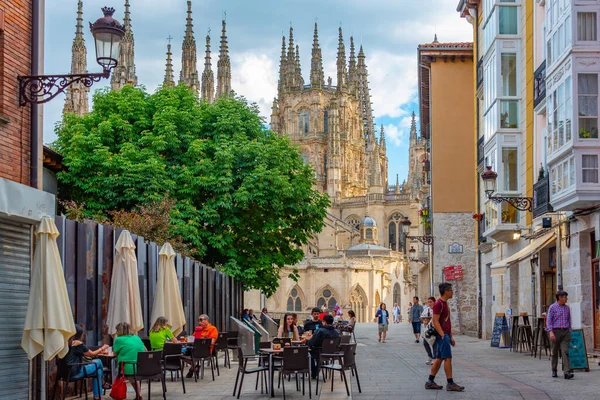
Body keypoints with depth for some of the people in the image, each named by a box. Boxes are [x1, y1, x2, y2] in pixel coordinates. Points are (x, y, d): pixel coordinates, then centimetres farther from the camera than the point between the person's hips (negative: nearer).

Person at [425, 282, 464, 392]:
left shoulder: (445, 304, 17)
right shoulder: (439, 304, -13)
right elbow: (435, 321, -19)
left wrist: (450, 337, 21)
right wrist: (443, 335, -23)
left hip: (445, 335, 10)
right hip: (442, 335, -10)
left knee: (439, 358, 11)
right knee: (447, 358, -8)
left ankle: (430, 382, 14)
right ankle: (450, 384, -6)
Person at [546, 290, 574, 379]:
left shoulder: (567, 308, 12)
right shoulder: (552, 307, -3)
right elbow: (548, 320, -7)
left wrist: (569, 332, 16)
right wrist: (551, 332, -18)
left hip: (565, 332, 3)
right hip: (555, 331, -3)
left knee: (565, 352, -11)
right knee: (555, 352, 8)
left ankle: (567, 372, -19)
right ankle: (554, 371, 24)